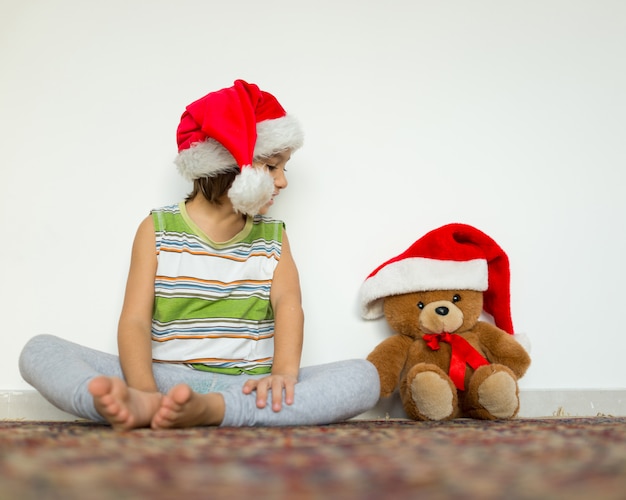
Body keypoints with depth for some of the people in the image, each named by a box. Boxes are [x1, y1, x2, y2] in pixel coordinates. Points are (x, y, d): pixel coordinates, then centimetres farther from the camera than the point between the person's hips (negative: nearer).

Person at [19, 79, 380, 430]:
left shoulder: (273, 235, 15)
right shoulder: (158, 229, 8)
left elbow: (289, 304, -4)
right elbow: (134, 320, -4)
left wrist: (284, 371, -26)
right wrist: (144, 390, -25)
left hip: (248, 389, 2)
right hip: (168, 381, -1)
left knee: (364, 378, -25)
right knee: (40, 351, -18)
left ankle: (209, 411, -40)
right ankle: (140, 405, -46)